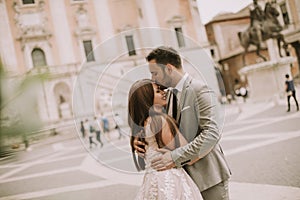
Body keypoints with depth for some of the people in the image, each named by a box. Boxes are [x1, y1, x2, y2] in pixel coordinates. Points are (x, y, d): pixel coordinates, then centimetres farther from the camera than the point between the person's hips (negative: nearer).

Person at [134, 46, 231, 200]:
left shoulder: (198, 89, -14)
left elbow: (212, 133, -23)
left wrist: (176, 156, -26)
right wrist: (144, 141, -7)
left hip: (208, 174, -7)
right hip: (188, 175, 7)